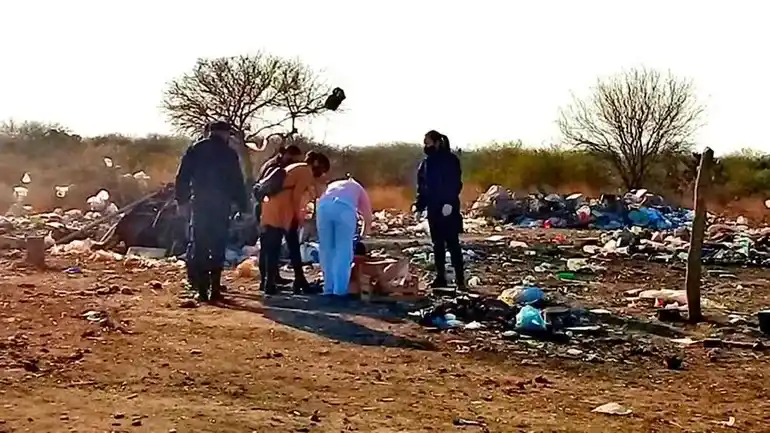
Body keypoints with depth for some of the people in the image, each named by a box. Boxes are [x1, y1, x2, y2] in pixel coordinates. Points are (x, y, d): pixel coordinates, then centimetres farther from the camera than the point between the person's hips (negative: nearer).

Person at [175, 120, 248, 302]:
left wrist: (182, 200, 8)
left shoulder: (195, 149, 7)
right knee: (218, 246, 2)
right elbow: (237, 183, -1)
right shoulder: (229, 153, 0)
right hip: (221, 205, -2)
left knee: (198, 244, 5)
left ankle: (201, 286, -2)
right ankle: (214, 288, -2)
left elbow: (182, 176, 3)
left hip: (199, 203, 2)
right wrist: (242, 205, 4)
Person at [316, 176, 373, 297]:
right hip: (345, 207, -2)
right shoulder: (358, 188, 38)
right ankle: (340, 290, 5)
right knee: (344, 251, 7)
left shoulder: (332, 186, 45)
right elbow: (368, 218, 36)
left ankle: (329, 289, 17)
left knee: (326, 250, 15)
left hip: (324, 206, 2)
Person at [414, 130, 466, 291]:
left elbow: (455, 183, -13)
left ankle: (460, 279, -6)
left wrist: (449, 202, -23)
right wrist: (419, 204, 6)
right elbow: (421, 185, 16)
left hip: (447, 208, -7)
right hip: (433, 209, 7)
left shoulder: (450, 160, -7)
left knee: (452, 243, -8)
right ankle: (440, 277, 15)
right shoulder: (426, 162, 12)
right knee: (437, 244, 9)